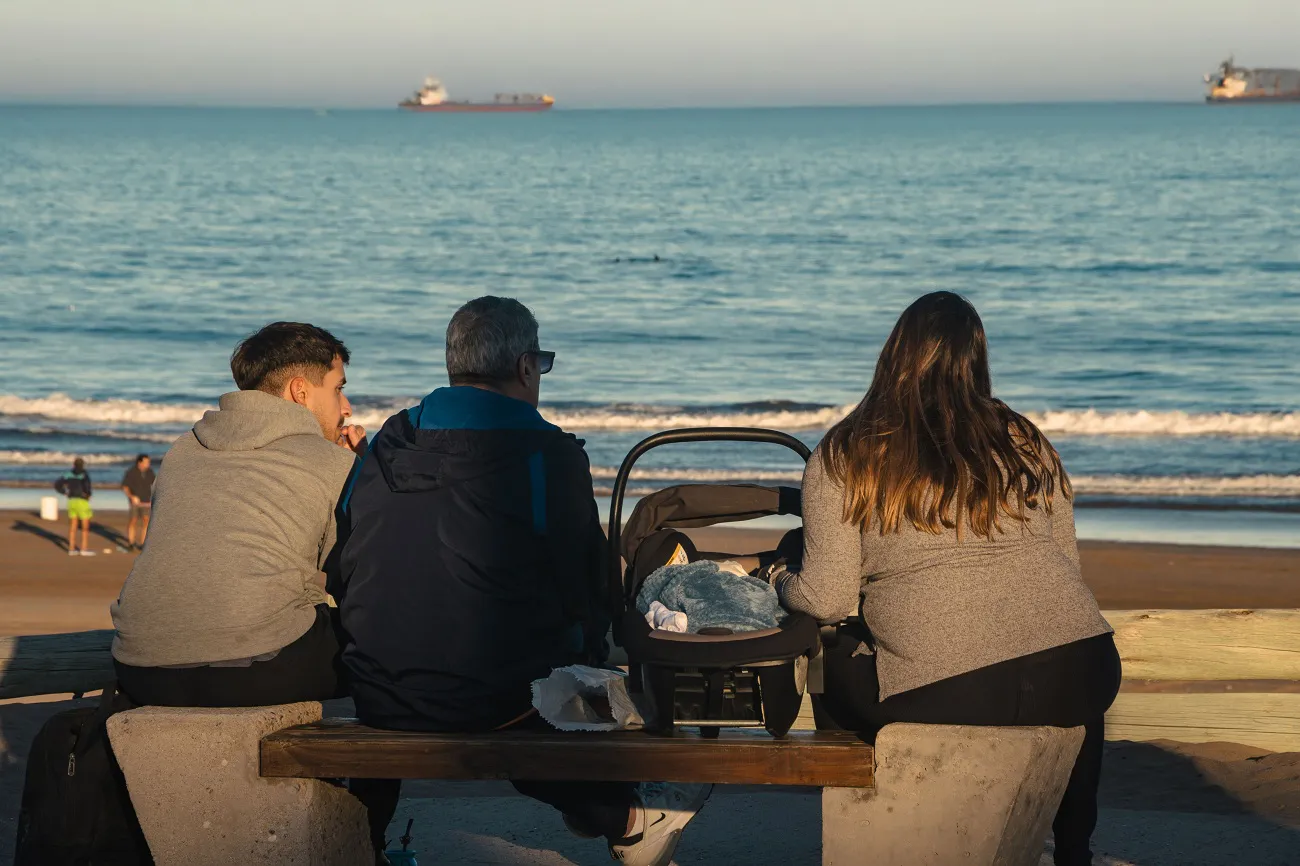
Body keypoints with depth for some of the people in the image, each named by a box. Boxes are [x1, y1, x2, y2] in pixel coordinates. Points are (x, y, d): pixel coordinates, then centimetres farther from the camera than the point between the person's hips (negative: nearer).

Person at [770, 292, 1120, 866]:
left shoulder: (842, 459, 4)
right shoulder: (1027, 444, 14)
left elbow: (826, 600, 0)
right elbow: (1068, 565, 16)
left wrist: (782, 583, 22)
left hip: (945, 698, -3)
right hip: (1075, 678, 3)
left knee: (836, 663, 27)